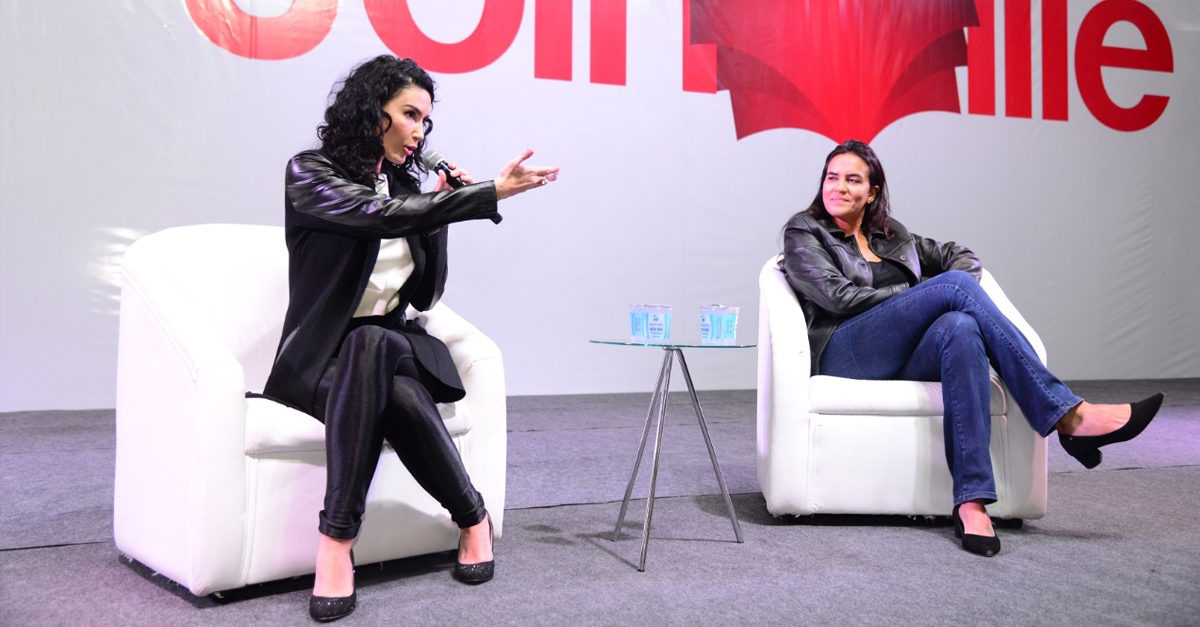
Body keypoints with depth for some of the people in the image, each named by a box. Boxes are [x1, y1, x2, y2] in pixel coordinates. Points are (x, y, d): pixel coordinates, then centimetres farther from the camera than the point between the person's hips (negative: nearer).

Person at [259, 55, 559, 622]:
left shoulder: (405, 185, 13)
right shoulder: (311, 172, -4)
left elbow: (425, 296, 13)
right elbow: (384, 216, -25)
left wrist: (438, 212, 1)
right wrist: (493, 193, -28)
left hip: (389, 346, 4)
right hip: (322, 358, -3)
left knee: (402, 398, -34)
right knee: (371, 342, -39)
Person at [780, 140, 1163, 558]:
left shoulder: (891, 234, 28)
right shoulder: (804, 232, 11)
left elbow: (963, 256, 31)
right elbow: (839, 297, -4)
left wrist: (949, 296, 7)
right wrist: (929, 292, -1)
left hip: (904, 358, 4)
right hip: (847, 355, -4)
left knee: (961, 328, -34)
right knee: (955, 285, -25)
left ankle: (972, 504, -42)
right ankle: (1068, 416, -27)